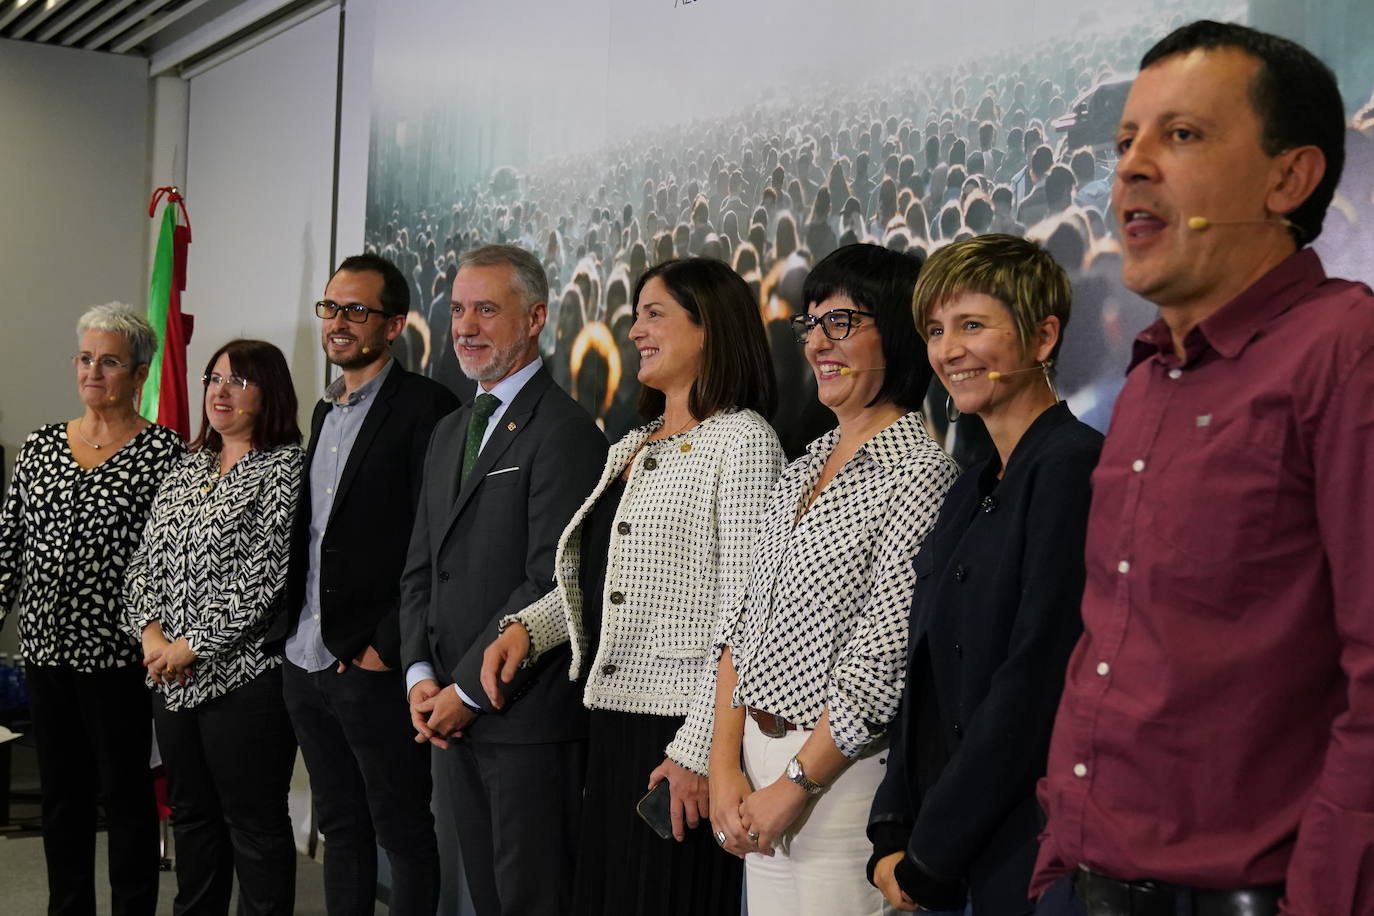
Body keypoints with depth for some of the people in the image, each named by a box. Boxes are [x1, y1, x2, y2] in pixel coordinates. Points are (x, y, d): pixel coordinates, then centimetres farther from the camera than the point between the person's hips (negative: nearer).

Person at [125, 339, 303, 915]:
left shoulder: (286, 467, -8)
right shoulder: (185, 469, 15)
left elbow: (266, 573, -17)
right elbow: (145, 561, 13)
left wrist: (195, 645, -16)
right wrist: (151, 632, -5)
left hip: (245, 675, -7)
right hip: (173, 678, 7)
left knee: (254, 823, 1)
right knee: (191, 813, 17)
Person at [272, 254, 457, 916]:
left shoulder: (425, 407, -11)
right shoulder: (325, 411, 16)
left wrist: (387, 646, -18)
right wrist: (288, 629, 11)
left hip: (373, 669, -8)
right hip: (305, 664, 8)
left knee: (403, 834, 2)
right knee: (340, 827, 17)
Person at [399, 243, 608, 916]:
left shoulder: (563, 431, -12)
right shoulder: (448, 434, 17)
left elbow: (552, 582, -18)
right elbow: (420, 569, 17)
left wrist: (467, 689, -14)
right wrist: (421, 674, 1)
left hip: (528, 719, -8)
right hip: (451, 715, 8)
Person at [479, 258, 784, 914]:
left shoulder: (743, 441, -9)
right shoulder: (633, 448, 17)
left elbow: (743, 611, -14)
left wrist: (697, 751, -18)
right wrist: (528, 627, 4)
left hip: (681, 734, -8)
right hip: (612, 717, 8)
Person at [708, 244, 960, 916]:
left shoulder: (921, 474, -13)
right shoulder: (802, 470, 12)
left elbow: (881, 666, -16)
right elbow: (745, 627, 10)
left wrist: (793, 786, -13)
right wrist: (725, 766, 0)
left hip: (843, 776, -7)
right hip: (759, 766, 7)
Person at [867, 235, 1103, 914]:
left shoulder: (1073, 466, -14)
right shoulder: (975, 486, 13)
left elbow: (1035, 681, -19)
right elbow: (926, 676, 12)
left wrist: (927, 858, -14)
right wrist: (893, 834, 1)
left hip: (1028, 858, -8)